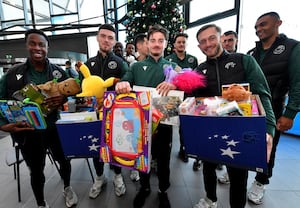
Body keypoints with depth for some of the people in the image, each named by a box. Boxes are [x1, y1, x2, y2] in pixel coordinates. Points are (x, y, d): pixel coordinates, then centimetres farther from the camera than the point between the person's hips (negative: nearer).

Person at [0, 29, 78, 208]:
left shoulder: (59, 72, -3)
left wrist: (63, 99, -24)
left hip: (56, 128, 1)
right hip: (28, 133, 0)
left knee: (64, 160, 19)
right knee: (36, 171, 17)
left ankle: (67, 188, 51)